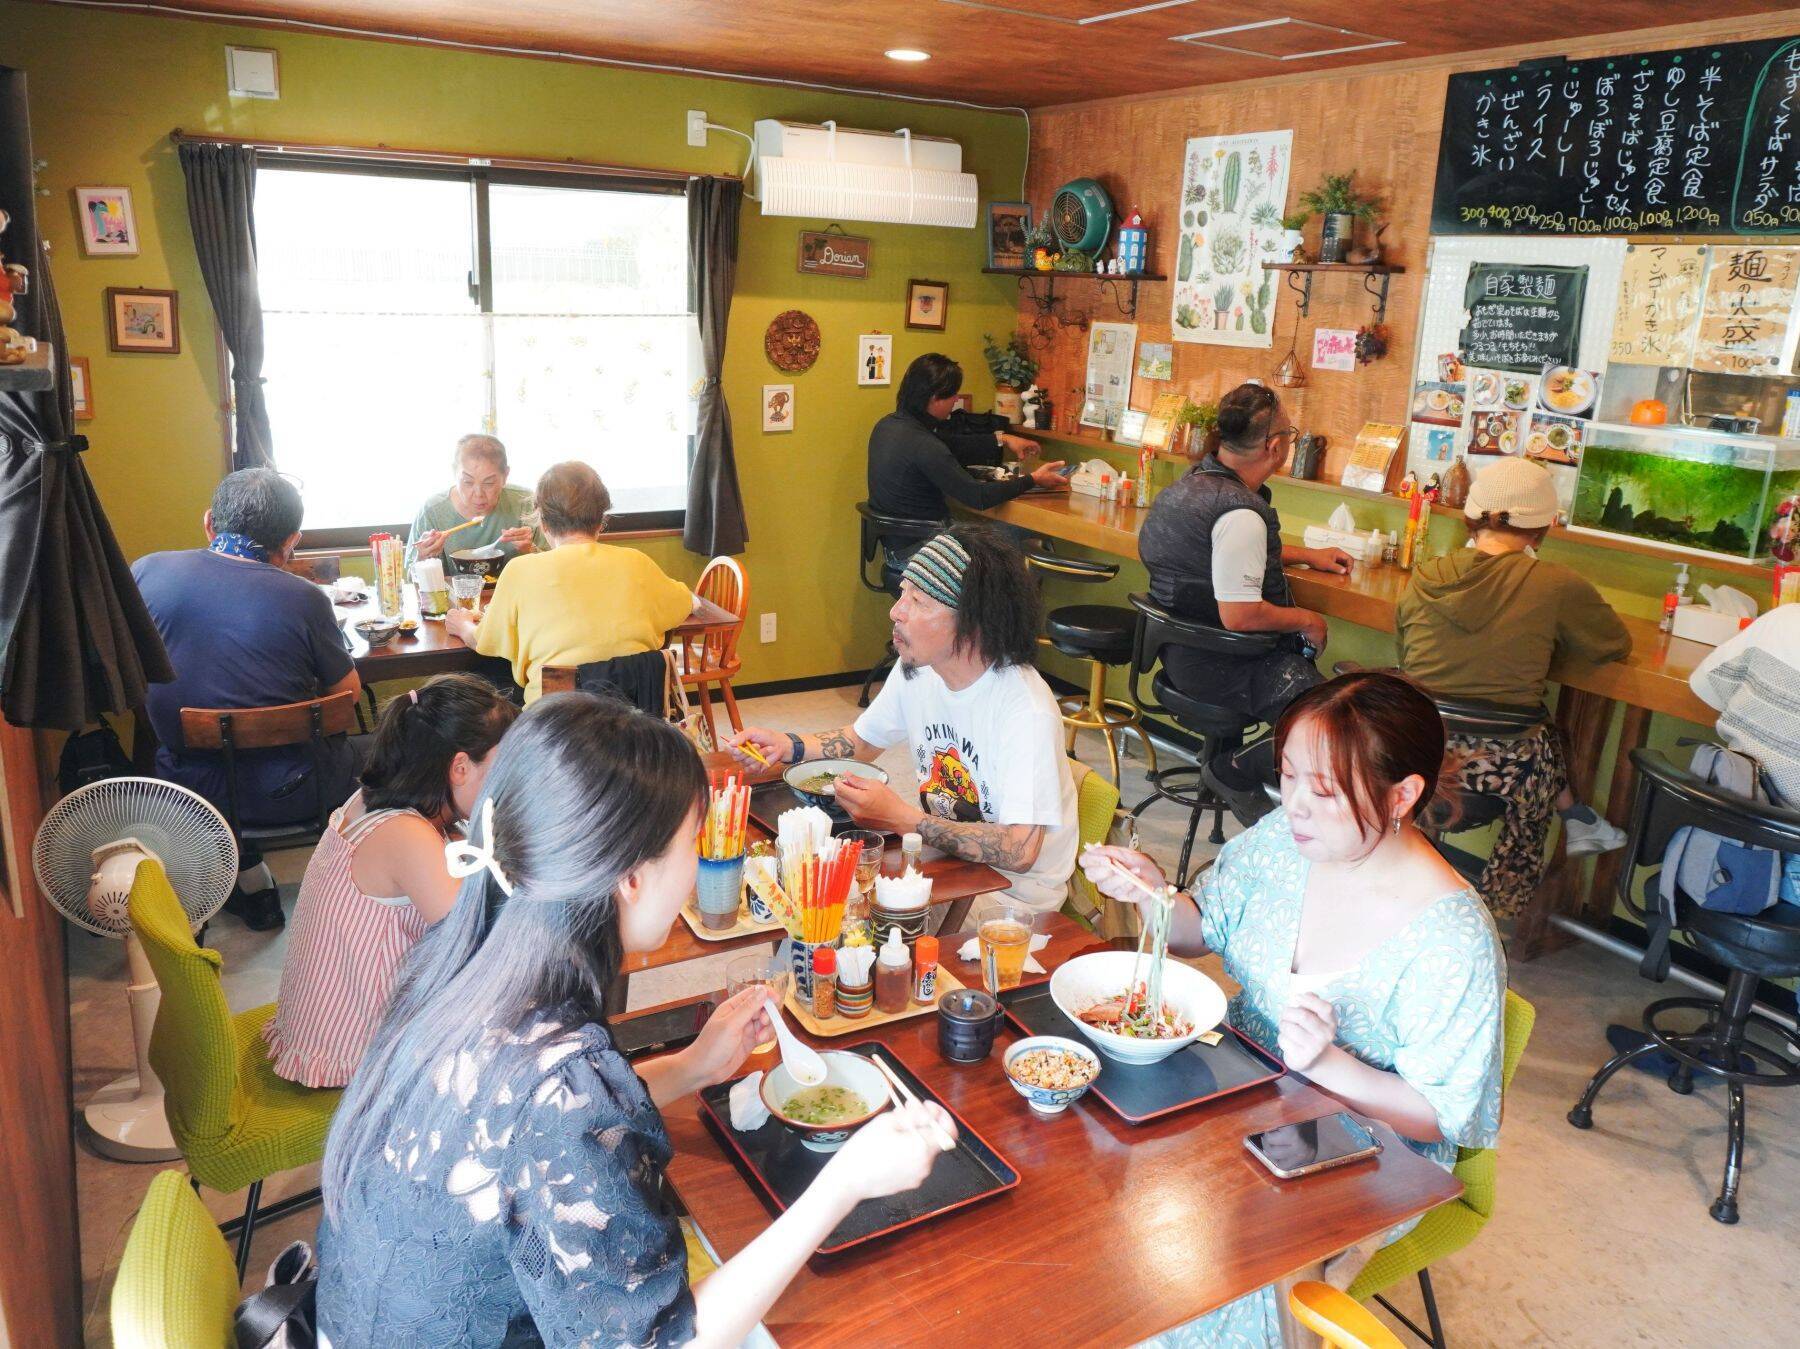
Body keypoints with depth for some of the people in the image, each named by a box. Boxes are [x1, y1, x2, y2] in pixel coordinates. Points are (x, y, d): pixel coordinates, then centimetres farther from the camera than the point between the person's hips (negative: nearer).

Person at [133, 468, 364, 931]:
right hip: (289, 796, -3)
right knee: (360, 748, 27)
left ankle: (250, 880, 34)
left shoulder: (147, 571, -9)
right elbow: (347, 691, -3)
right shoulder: (302, 598, -18)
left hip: (187, 792, 3)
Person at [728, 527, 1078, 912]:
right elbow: (863, 740, 15)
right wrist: (789, 746, -4)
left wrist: (901, 819, -30)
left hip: (1016, 892, -6)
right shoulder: (916, 670, -4)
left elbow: (1019, 853, -32)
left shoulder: (1027, 713, -28)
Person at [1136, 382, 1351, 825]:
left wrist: (1307, 555, 30)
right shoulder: (1240, 514, -25)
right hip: (1218, 667, -11)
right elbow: (1239, 615, -27)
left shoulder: (1197, 479, 7)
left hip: (1182, 648, 11)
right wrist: (1305, 620, -10)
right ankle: (1235, 769, 1)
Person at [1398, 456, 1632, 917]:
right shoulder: (1558, 587, -11)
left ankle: (1573, 819, 40)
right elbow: (1618, 645, 7)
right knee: (1546, 740, 33)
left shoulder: (1423, 579, -2)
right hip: (1503, 766, -3)